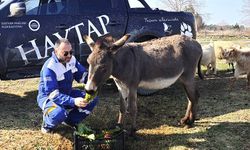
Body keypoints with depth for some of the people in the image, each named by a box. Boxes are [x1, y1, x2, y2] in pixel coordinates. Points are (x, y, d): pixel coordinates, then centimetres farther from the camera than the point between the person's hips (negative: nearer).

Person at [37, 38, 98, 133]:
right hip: (48, 97, -7)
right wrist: (73, 101, -46)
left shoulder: (72, 60, -8)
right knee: (59, 113, -38)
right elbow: (53, 94, -34)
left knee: (92, 98, -6)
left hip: (67, 94, 7)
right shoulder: (49, 68, -29)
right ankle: (47, 124, -1)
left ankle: (71, 121, 12)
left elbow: (82, 75, 2)